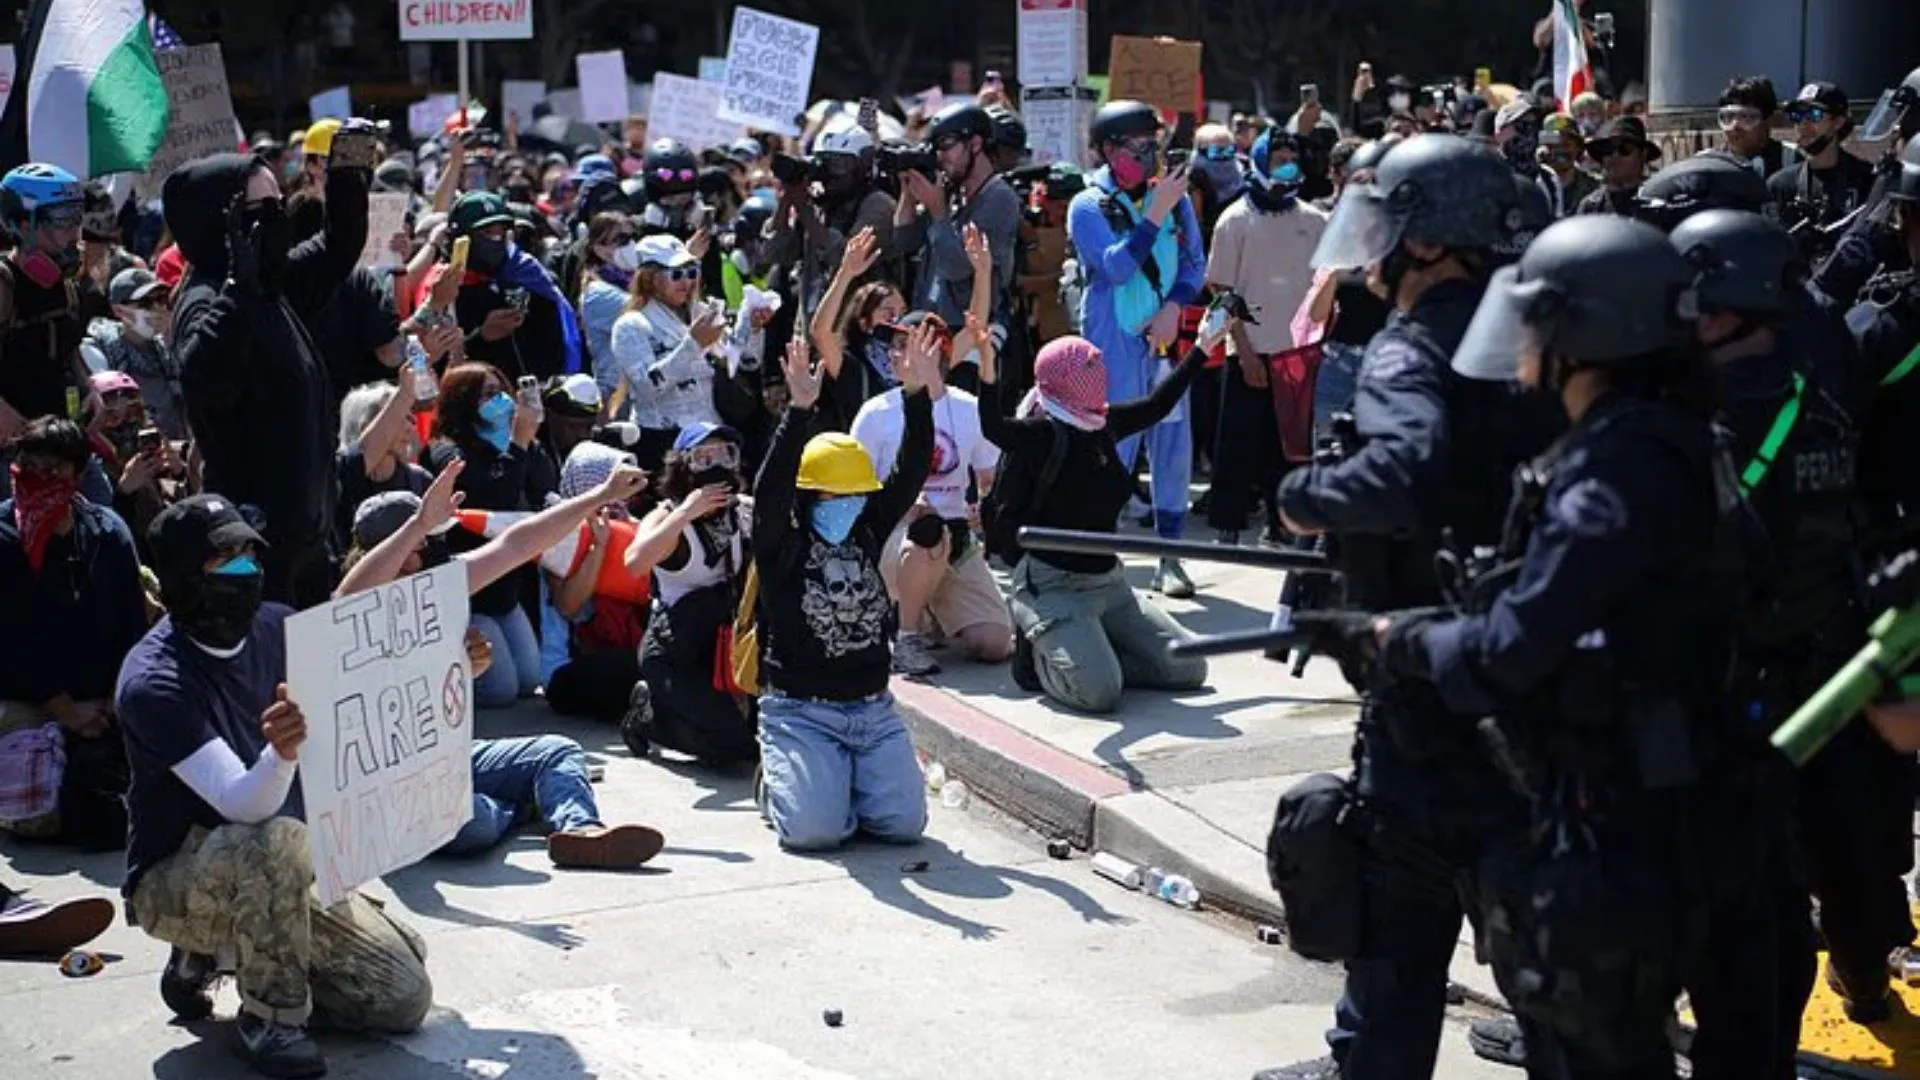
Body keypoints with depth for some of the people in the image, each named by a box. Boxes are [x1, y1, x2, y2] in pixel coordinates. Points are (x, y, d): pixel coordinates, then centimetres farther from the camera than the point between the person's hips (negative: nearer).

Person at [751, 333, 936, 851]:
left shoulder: (869, 532, 8)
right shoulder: (781, 542, -5)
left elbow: (911, 473, 0)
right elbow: (771, 488, -22)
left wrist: (916, 395, -13)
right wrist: (799, 409, -34)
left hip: (873, 710, 4)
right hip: (800, 711, -4)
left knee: (902, 822, -11)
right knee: (816, 828, -21)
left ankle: (841, 774, 22)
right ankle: (777, 776, 15)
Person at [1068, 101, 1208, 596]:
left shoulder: (1175, 199, 9)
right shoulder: (1089, 207, -4)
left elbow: (1195, 264, 8)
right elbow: (1114, 267, -17)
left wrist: (1173, 307, -9)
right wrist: (1155, 215, -21)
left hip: (1166, 339, 4)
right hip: (1113, 345, -4)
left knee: (1173, 446, 5)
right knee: (1112, 450, -5)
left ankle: (1169, 556, 12)